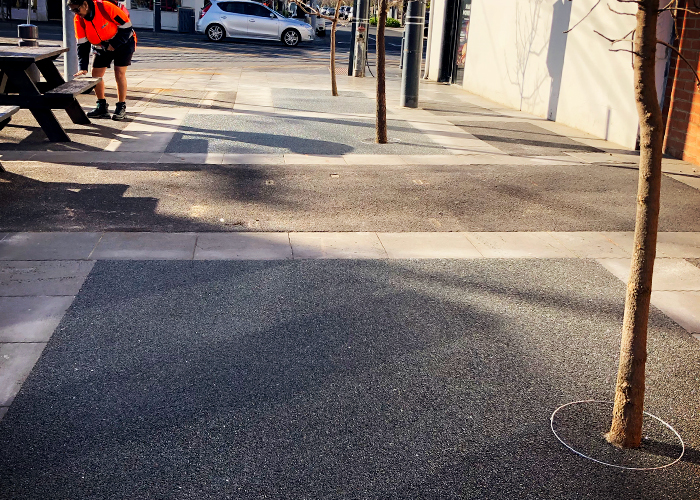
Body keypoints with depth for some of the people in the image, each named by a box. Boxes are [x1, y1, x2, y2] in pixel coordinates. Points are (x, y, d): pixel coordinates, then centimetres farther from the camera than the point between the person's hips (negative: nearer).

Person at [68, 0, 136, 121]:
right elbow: (82, 45, -11)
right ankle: (102, 107, 13)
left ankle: (121, 107, -3)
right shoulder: (79, 20, -13)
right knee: (96, 74, -1)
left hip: (123, 42, -5)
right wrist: (83, 68, -20)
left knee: (119, 73, -15)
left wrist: (114, 45, -23)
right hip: (102, 46, 6)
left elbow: (126, 27, -22)